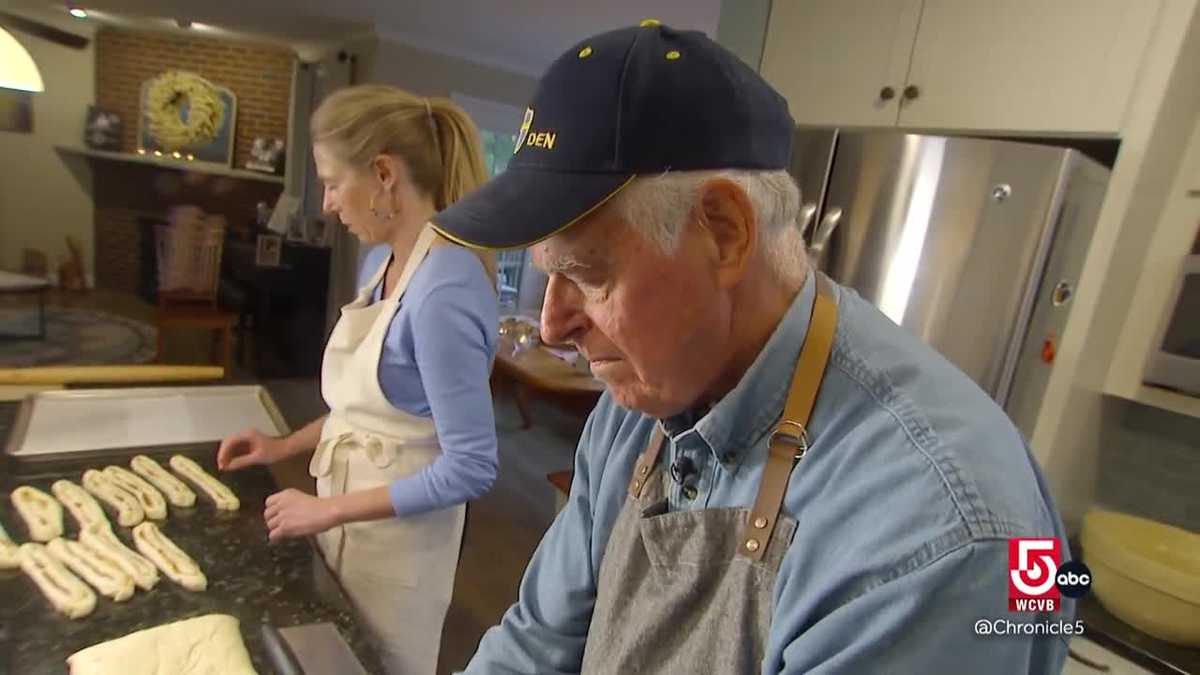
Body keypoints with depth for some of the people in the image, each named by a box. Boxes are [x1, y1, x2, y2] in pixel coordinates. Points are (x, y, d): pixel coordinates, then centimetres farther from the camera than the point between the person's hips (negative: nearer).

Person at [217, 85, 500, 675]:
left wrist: (329, 509, -18)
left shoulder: (445, 288, -28)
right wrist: (287, 446, 6)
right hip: (345, 516, 8)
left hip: (395, 532, -8)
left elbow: (470, 469, -25)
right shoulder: (381, 260, 0)